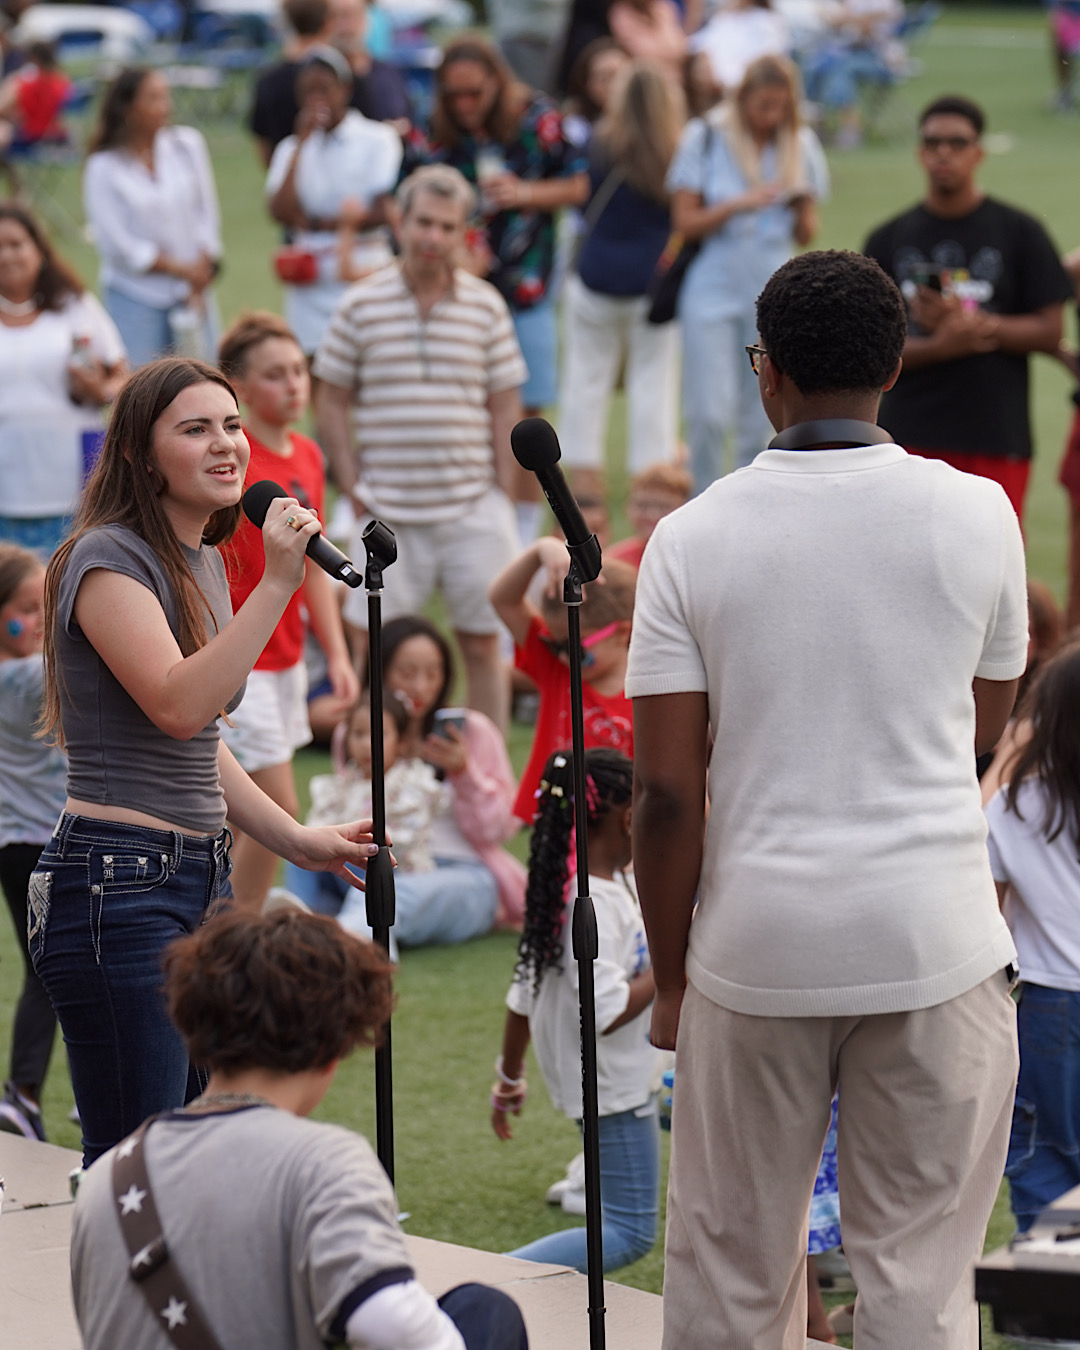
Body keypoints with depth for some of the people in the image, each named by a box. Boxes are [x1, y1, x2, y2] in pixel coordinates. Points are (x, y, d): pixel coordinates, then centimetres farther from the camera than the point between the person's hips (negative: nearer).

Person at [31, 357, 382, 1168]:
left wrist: (299, 842, 20)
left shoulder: (205, 562, 16)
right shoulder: (107, 559, -11)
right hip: (118, 886, -9)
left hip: (200, 880, 9)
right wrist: (277, 585, -27)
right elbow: (178, 705, -25)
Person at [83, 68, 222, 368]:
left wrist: (204, 270, -6)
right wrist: (182, 269, -9)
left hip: (194, 294, 3)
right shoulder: (104, 169, -8)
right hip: (135, 295, -3)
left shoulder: (187, 145, 2)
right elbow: (116, 245, -10)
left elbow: (207, 216, 5)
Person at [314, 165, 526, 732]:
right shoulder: (361, 307, 2)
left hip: (473, 509, 1)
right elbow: (330, 402, 5)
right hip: (388, 514, -1)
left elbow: (505, 407, 8)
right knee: (368, 646, -4)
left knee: (482, 644, 5)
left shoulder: (486, 306, 5)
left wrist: (502, 494, 1)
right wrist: (353, 486, -3)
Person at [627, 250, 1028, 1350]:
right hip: (936, 938, 0)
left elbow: (667, 789, -5)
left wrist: (670, 975, 5)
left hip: (758, 944, 0)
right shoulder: (977, 516, -2)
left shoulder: (693, 538, -4)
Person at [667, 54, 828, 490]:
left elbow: (806, 236, 10)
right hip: (714, 288, -3)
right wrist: (739, 205, -17)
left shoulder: (801, 145, 7)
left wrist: (802, 207, -12)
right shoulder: (705, 138, -1)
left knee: (759, 422, 4)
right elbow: (685, 222, -4)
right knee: (710, 414, -9)